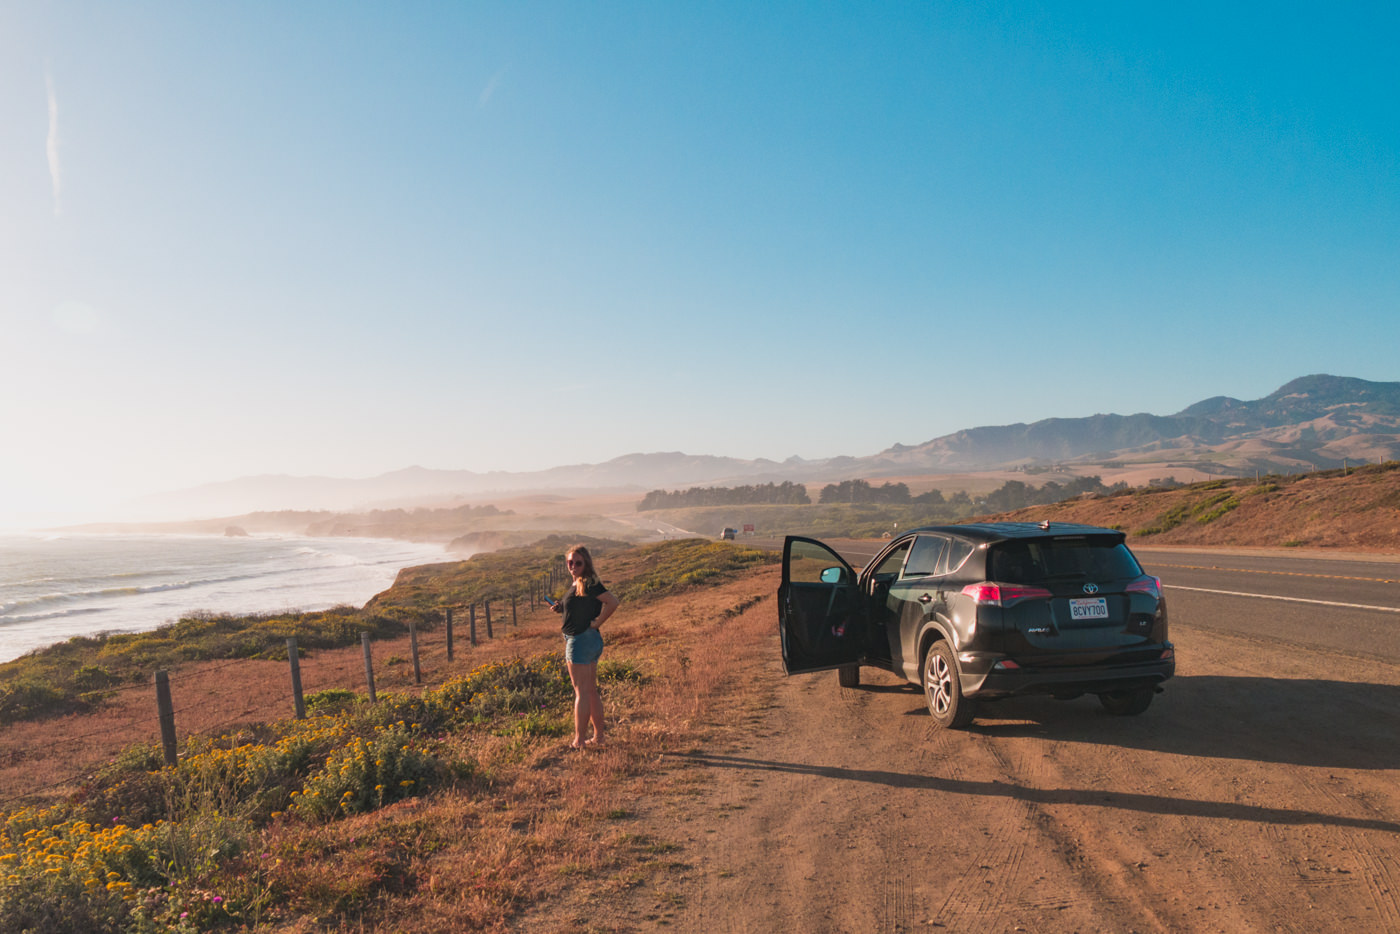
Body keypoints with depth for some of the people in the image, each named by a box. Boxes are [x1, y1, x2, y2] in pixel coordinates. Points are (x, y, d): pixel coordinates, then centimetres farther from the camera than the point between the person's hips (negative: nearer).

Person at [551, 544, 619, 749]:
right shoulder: (577, 584, 13)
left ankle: (579, 741, 3)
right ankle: (598, 736, 22)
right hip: (590, 641, 10)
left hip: (582, 640, -10)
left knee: (582, 692, -4)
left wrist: (596, 623, -19)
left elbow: (612, 602, -25)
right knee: (591, 691, 14)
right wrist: (562, 608, 9)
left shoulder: (589, 584, -15)